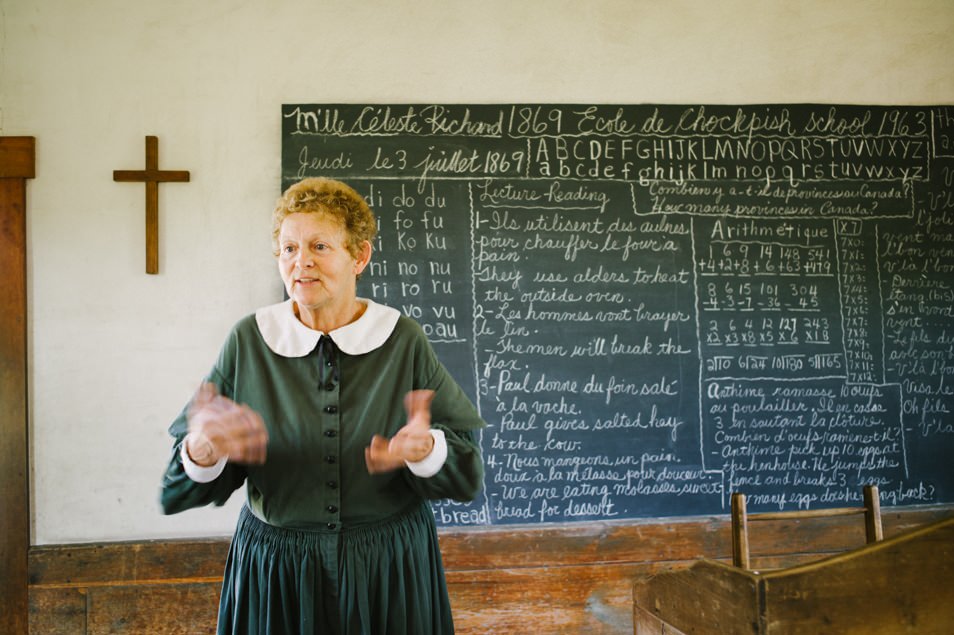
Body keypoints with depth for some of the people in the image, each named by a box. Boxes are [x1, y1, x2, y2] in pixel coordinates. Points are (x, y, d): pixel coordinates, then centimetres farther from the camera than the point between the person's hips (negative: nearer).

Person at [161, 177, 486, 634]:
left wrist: (426, 449, -27)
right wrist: (203, 451, -26)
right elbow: (180, 490, -4)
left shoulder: (403, 340, -8)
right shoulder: (248, 341, -6)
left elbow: (467, 475, -7)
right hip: (275, 570, 1)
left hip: (390, 568, 0)